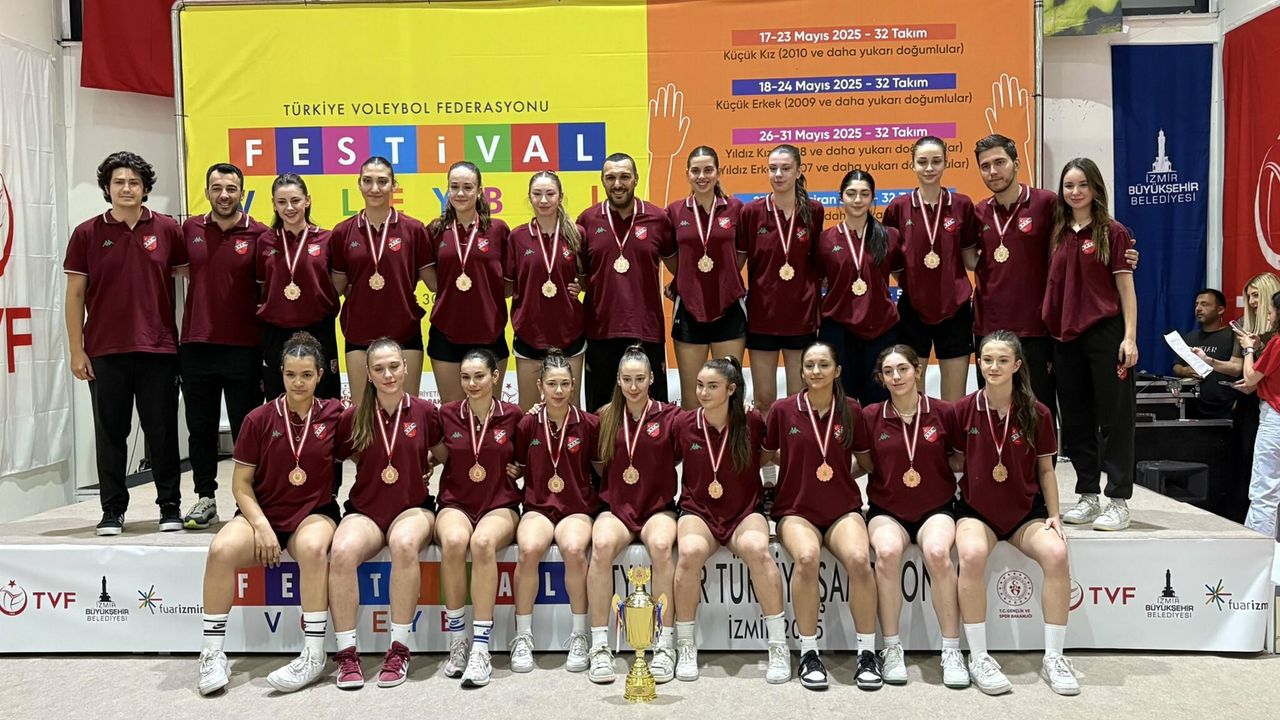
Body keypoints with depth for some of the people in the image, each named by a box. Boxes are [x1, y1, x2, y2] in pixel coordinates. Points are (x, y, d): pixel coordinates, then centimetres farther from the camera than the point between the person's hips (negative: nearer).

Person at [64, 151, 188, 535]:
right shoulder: (87, 233, 3)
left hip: (158, 348, 0)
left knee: (162, 431, 5)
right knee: (110, 432, 7)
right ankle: (113, 510, 17)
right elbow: (75, 294, 4)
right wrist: (76, 350, 0)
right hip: (105, 351, 1)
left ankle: (170, 506, 17)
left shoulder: (167, 229, 3)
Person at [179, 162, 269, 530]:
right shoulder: (190, 229, 7)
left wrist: (265, 311, -7)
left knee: (245, 429, 5)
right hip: (197, 345, 3)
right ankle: (205, 498, 23)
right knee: (200, 428, 11)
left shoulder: (258, 234, -1)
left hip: (243, 346, -3)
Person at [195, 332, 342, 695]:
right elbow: (241, 482, 0)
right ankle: (212, 655, -14)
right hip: (262, 512, 1)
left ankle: (313, 655, -25)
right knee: (222, 549, -30)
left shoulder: (333, 415, -1)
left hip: (314, 512, -1)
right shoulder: (259, 419, -2)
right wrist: (262, 526, -12)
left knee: (312, 547, -36)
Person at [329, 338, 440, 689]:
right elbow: (341, 457, 15)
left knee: (405, 544, -37)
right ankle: (346, 653, -19)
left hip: (413, 507, -1)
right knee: (342, 551, -32)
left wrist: (423, 468, 8)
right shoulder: (353, 417, 0)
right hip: (365, 509, 1)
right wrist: (371, 466, 5)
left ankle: (400, 649, -23)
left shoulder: (426, 412, 0)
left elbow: (440, 453, 19)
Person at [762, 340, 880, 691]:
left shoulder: (851, 411, 3)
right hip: (796, 509, -1)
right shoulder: (783, 410, 0)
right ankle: (808, 653, -17)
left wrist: (841, 472, 8)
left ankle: (867, 653, -13)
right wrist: (799, 466, 9)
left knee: (859, 558, -31)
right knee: (807, 557, -34)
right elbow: (768, 455, 16)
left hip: (843, 508, 1)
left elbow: (864, 460, 17)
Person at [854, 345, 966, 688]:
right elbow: (866, 465, 11)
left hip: (935, 508, 0)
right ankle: (891, 648, -17)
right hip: (887, 509, 1)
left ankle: (952, 650, -18)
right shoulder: (871, 416, 1)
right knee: (887, 551, -32)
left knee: (937, 551, -33)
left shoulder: (942, 412, -1)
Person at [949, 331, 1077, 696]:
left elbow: (1045, 469, 7)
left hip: (1027, 509, 1)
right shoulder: (964, 410, -2)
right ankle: (978, 658, -19)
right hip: (976, 510, -1)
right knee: (972, 554, -33)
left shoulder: (1037, 413, 0)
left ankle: (1053, 658, -12)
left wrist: (1054, 515, -1)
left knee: (1056, 553, -29)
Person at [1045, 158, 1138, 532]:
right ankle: (1087, 497, 21)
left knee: (1114, 416, 0)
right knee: (1075, 418, 10)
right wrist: (1049, 333, 9)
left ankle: (1118, 501, 6)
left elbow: (1125, 287, -3)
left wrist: (1130, 337, -10)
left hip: (1105, 333, -5)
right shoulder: (1058, 234, 11)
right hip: (1066, 336, 5)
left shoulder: (1113, 232, -1)